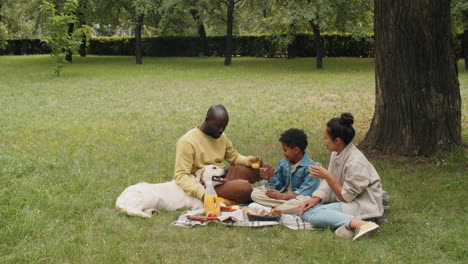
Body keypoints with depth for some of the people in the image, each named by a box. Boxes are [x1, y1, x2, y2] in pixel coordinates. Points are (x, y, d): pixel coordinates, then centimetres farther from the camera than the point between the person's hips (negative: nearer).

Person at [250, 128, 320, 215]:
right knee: (255, 193, -10)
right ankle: (288, 205, -24)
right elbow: (278, 186, 17)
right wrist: (269, 178, -4)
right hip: (283, 196, 7)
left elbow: (305, 192, -18)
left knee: (304, 200, -42)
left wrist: (282, 196, -19)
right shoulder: (283, 163, 11)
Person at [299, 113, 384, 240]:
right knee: (306, 210, -1)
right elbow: (328, 182, 8)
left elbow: (346, 196, -17)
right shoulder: (337, 153, 5)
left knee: (312, 214, -24)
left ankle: (360, 224, -35)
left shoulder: (356, 163, -22)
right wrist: (316, 199, -8)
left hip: (363, 205, -10)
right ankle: (350, 222, -17)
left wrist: (327, 176, -19)